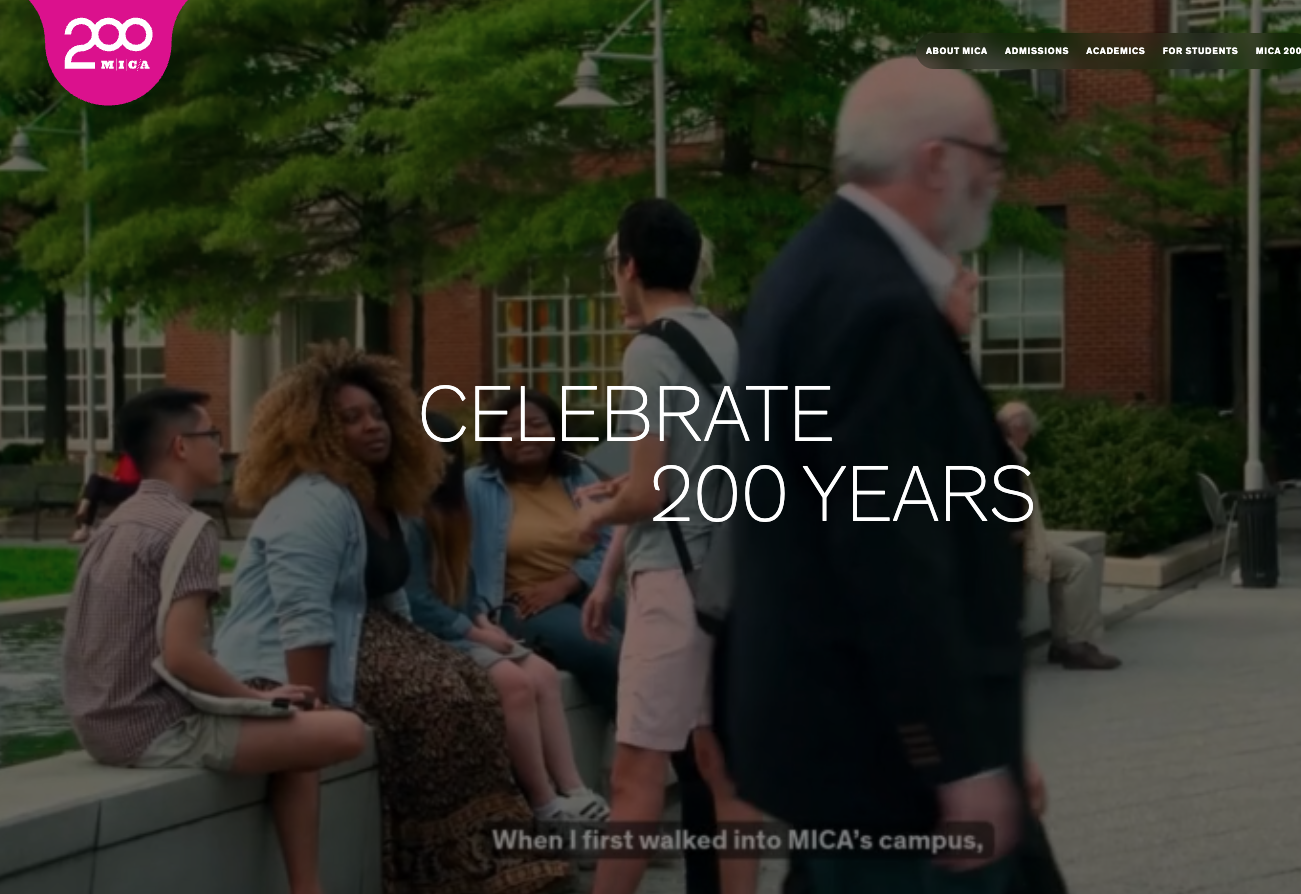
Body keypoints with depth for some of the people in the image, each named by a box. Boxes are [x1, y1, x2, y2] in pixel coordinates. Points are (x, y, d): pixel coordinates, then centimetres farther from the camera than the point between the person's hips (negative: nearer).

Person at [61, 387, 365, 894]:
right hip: (156, 729, -10)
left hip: (104, 724, 10)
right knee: (346, 733, -9)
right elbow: (181, 657, -23)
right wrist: (259, 698, -7)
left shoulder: (117, 524, 14)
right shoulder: (187, 529, -14)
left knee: (295, 735, 21)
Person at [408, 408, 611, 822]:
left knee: (543, 674, -9)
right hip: (428, 636, -10)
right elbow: (417, 603, -18)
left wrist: (483, 621, 3)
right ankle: (545, 804, -18)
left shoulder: (449, 507, 17)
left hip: (462, 628, 10)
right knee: (514, 682, -25)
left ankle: (572, 790, -14)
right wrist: (475, 631, -13)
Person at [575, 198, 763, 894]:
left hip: (676, 576, -8)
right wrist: (620, 494, 23)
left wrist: (599, 514, 3)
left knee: (638, 767, -5)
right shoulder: (726, 341, 12)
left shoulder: (650, 351, -13)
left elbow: (650, 494, -16)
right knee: (723, 760, 11)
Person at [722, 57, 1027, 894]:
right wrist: (964, 760, -22)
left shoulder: (823, 268, 11)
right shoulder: (876, 305, -22)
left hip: (842, 719, 10)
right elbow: (894, 561, -25)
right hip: (894, 742, -10)